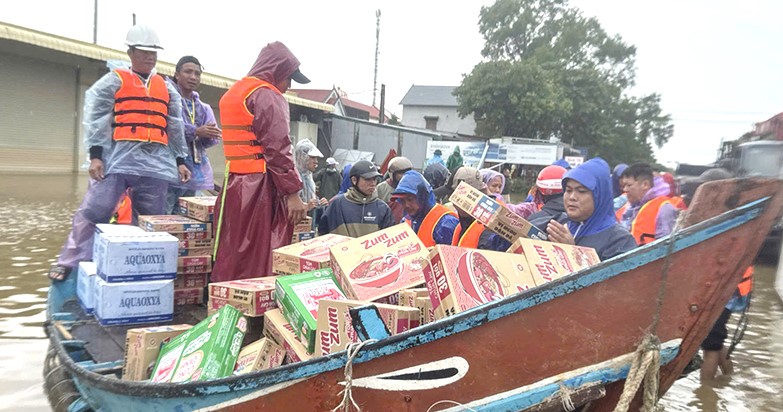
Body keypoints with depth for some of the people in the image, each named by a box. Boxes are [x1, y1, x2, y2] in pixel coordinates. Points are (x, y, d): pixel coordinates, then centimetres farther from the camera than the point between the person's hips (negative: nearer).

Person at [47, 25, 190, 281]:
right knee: (93, 212, -8)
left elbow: (175, 126, 21)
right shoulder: (114, 81, 8)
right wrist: (95, 155, -10)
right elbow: (96, 118, -1)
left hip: (156, 164, 4)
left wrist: (180, 160, 14)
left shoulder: (166, 87, 20)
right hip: (117, 160, -3)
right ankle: (69, 263, 3)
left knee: (153, 220, 6)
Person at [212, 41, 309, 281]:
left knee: (233, 255, 11)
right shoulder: (267, 96, -9)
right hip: (259, 187, -9)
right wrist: (293, 193, -16)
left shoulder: (233, 93, 21)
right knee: (258, 258, -6)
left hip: (234, 183, 9)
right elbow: (278, 149, -16)